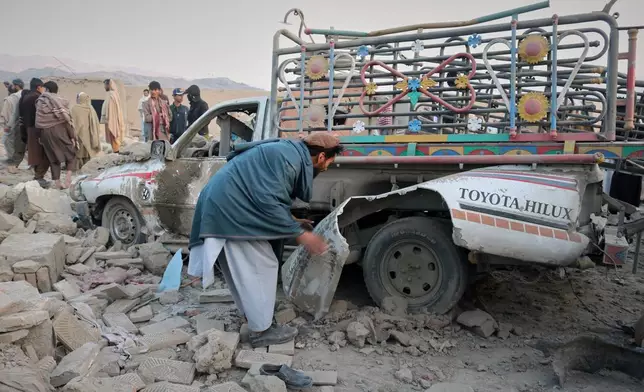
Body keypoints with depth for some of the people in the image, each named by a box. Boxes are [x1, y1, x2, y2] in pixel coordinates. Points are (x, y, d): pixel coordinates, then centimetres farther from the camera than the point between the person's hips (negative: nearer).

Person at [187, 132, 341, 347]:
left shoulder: (289, 152, 15)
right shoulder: (287, 157, -17)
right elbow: (267, 201, -23)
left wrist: (291, 222, 28)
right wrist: (300, 234, -18)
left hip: (224, 203, 11)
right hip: (230, 207, -11)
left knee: (244, 266, 19)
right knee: (261, 266, -3)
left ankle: (255, 317, 32)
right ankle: (261, 331, 7)